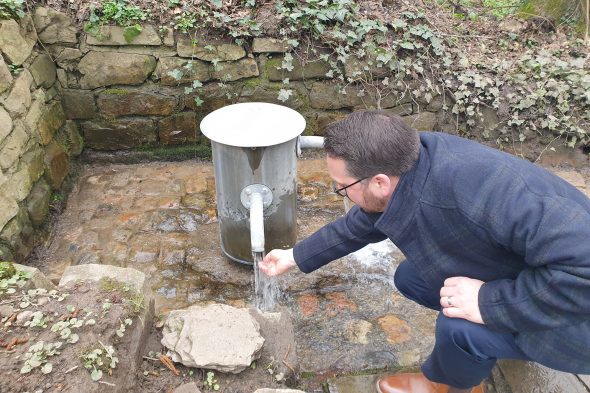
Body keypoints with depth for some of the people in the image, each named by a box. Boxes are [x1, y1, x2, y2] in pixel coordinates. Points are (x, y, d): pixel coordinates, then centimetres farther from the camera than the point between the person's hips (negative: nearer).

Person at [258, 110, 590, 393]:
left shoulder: (481, 190, -40)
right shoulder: (400, 168, -11)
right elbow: (355, 227, 7)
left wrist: (490, 302, -33)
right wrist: (295, 257, 15)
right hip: (510, 276, 8)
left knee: (462, 326, -28)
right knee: (411, 278, 6)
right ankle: (506, 344, 21)